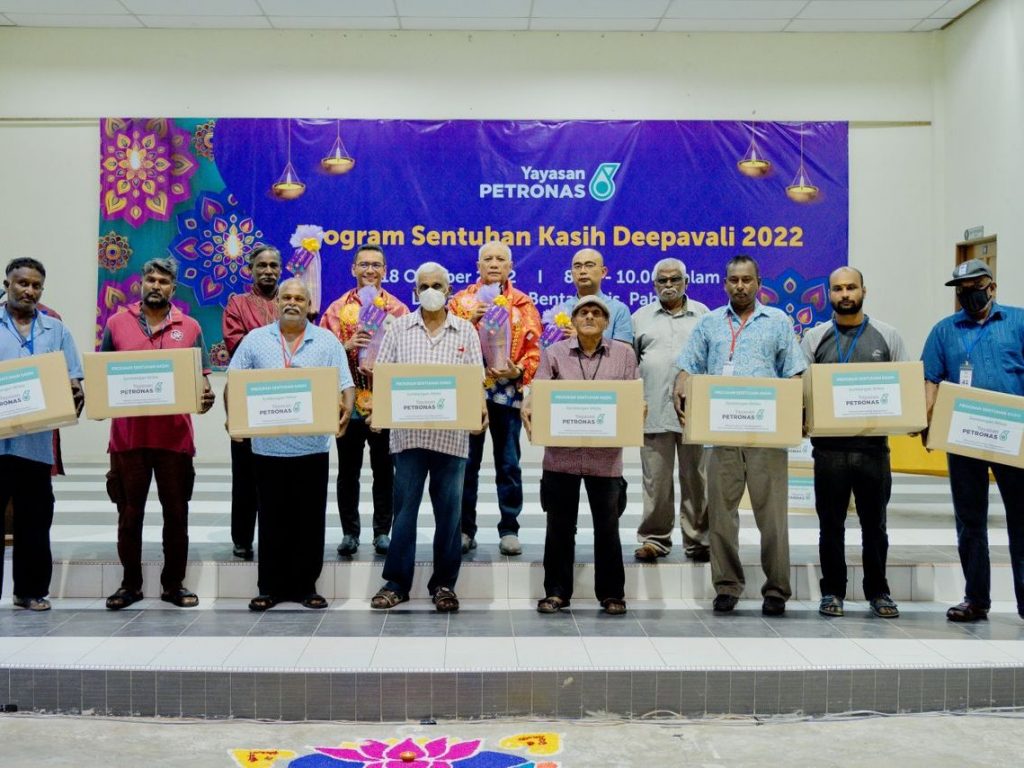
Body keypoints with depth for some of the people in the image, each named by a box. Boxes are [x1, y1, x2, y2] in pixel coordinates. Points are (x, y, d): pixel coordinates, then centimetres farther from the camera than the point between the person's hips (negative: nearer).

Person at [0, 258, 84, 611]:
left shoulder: (56, 330, 11)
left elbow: (74, 381, 10)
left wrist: (75, 396, -12)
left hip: (37, 441, 2)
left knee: (35, 521, 9)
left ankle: (31, 590, 19)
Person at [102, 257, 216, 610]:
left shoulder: (190, 328, 6)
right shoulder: (117, 323, 7)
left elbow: (201, 379, 6)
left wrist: (206, 397, -15)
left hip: (174, 435, 0)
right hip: (128, 434, 0)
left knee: (176, 513, 7)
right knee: (129, 514, 9)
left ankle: (173, 584, 18)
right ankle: (130, 583, 21)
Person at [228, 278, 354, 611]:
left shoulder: (327, 342, 5)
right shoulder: (255, 339, 6)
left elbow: (345, 386, 2)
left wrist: (345, 411, -17)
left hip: (312, 447, 0)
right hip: (268, 446, 0)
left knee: (310, 520, 5)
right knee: (272, 520, 6)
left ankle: (306, 586, 16)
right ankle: (270, 587, 16)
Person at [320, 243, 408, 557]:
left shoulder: (398, 309, 4)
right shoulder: (337, 308, 6)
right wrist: (346, 346, -16)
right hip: (348, 402, 1)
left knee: (384, 470, 6)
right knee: (348, 470, 8)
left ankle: (382, 531, 17)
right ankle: (350, 532, 18)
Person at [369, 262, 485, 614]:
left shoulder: (466, 330, 7)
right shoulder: (399, 328, 7)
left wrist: (480, 409, -15)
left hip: (452, 434, 0)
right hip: (408, 432, 0)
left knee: (448, 511, 5)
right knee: (404, 507, 4)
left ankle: (444, 583, 15)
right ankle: (396, 581, 13)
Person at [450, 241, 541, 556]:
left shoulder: (523, 304, 8)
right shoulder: (462, 300, 8)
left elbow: (534, 349, 2)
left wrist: (518, 371, -14)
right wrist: (470, 321, -13)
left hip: (508, 393, 0)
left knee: (508, 464, 4)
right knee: (467, 463, 4)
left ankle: (509, 530, 12)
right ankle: (464, 529, 13)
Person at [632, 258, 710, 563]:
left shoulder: (702, 314, 12)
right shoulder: (641, 317, 12)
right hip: (654, 411, 0)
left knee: (696, 479, 3)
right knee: (655, 480, 3)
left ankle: (697, 540, 12)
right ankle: (654, 538, 13)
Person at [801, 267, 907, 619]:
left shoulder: (887, 336, 6)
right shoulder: (815, 337, 6)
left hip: (873, 444, 0)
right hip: (829, 445, 0)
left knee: (874, 523, 9)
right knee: (831, 523, 8)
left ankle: (878, 591, 20)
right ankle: (832, 591, 18)